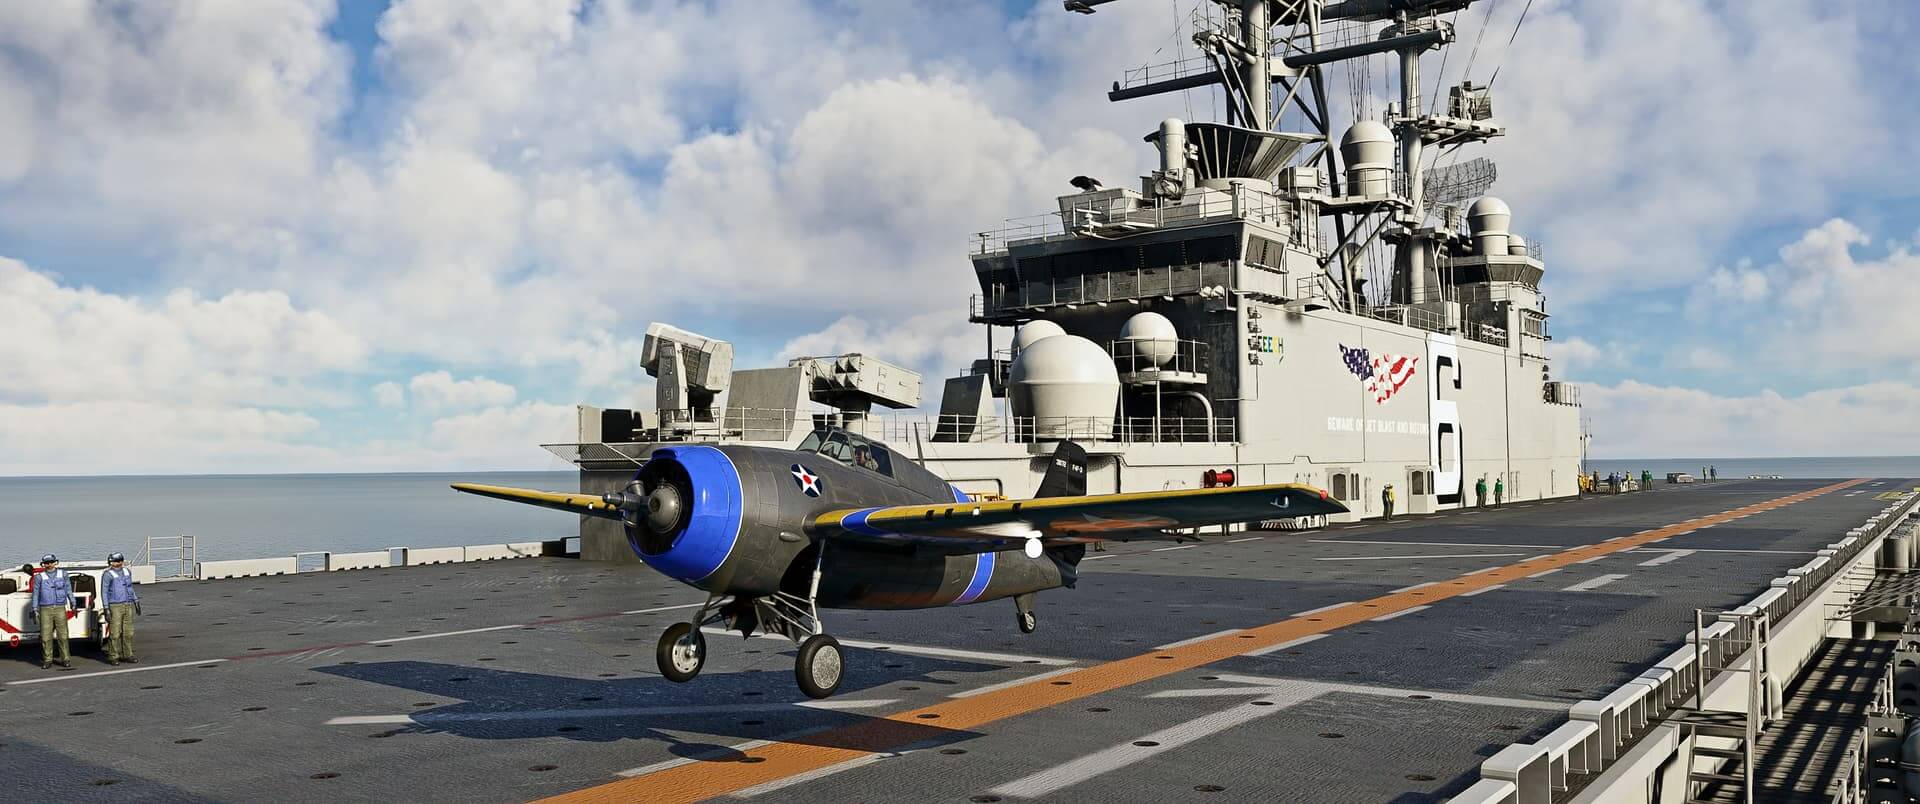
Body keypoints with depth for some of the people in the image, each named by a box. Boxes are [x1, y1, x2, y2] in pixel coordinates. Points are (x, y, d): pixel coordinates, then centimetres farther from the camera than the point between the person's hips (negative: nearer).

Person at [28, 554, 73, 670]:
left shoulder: (63, 574, 9)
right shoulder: (39, 577, 6)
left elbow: (68, 589, 15)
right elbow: (35, 593, 8)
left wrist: (73, 603, 16)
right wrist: (34, 609, 3)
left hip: (60, 608, 0)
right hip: (45, 609, 0)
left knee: (63, 635, -2)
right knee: (46, 636, -1)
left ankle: (66, 659, 3)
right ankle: (47, 661, 6)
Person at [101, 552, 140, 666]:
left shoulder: (127, 572, 13)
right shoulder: (107, 575, -6)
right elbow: (104, 592, -7)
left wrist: (136, 602, 18)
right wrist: (106, 609, -13)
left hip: (128, 605, 6)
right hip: (115, 607, -6)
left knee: (128, 632, 7)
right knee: (115, 633, -5)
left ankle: (126, 655, 14)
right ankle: (113, 657, 2)